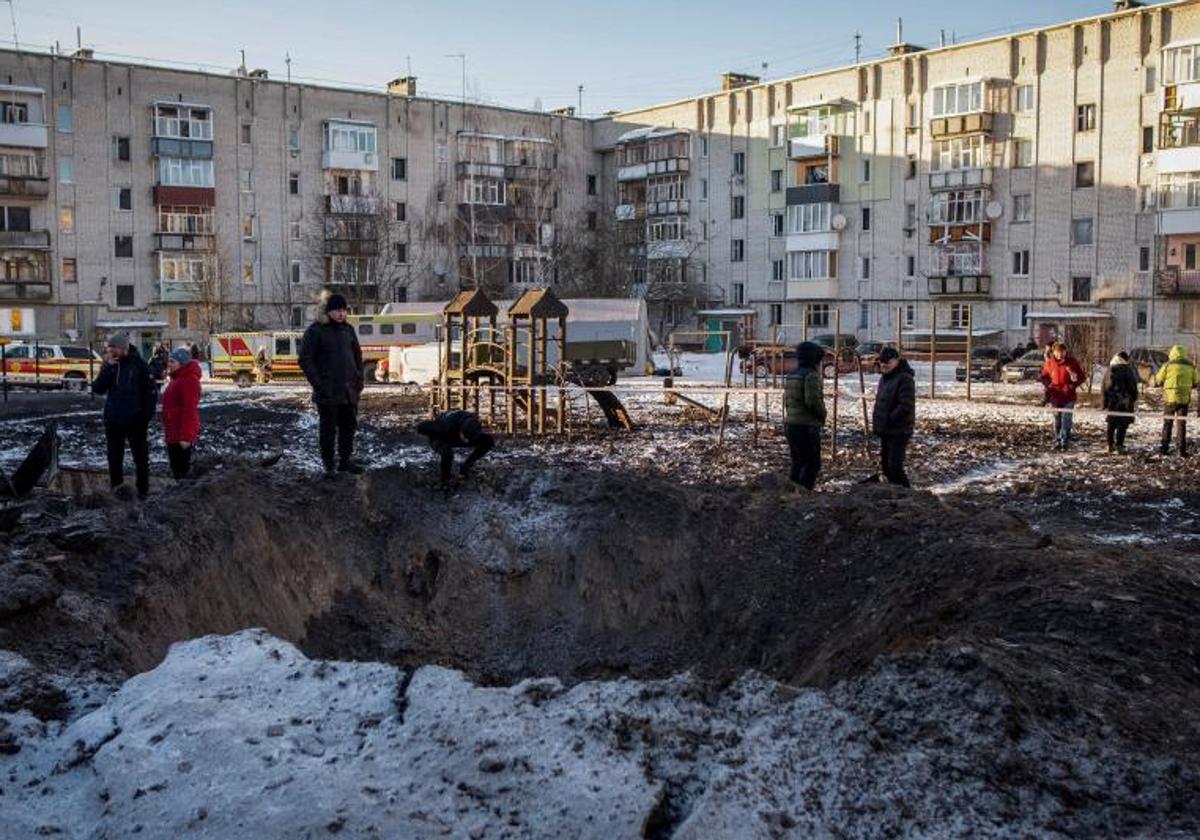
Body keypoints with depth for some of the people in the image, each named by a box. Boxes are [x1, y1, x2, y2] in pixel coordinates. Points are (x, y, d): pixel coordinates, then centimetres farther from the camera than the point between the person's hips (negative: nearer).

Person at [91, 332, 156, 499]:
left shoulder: (139, 364, -7)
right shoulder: (109, 364, 4)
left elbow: (151, 391, -7)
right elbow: (97, 389, -5)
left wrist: (147, 415, -11)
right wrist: (108, 367, -14)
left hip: (135, 421, -4)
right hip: (112, 421, 4)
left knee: (140, 457, 5)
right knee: (114, 459, 12)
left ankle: (143, 491, 12)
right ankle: (115, 490, 22)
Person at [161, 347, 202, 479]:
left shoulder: (189, 380, -17)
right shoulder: (178, 378, 17)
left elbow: (189, 410, -23)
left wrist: (186, 436, -27)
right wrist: (168, 432, 24)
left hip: (182, 435, -11)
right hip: (173, 433, 11)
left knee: (182, 470, -6)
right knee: (176, 468, 16)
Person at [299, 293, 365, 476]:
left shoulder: (348, 329, 10)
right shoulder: (315, 331, -8)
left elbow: (357, 355, 19)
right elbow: (305, 359, -9)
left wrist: (359, 379, 9)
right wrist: (318, 384, -15)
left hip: (349, 390, 6)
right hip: (328, 392, -6)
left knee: (349, 426, 12)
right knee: (328, 428, 1)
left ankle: (345, 461, 25)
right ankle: (328, 465, 9)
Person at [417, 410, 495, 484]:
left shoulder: (472, 423, -26)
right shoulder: (446, 425, -42)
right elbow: (420, 427, -29)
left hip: (456, 439, 5)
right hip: (440, 440, -5)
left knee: (488, 442, -12)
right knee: (447, 452, -41)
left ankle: (465, 468, 4)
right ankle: (445, 479, -12)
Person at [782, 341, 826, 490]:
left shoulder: (791, 376, 14)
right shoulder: (811, 375, -13)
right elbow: (812, 401, -23)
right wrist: (822, 415, -5)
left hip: (790, 425, 9)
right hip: (807, 427, -9)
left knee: (798, 463, 16)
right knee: (812, 464, -2)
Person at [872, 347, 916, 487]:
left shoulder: (905, 378, -17)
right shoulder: (884, 378, 14)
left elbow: (906, 406, -25)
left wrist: (889, 419, -19)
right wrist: (877, 421, 11)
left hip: (899, 432, -10)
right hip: (885, 431, 10)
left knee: (895, 466, -13)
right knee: (886, 464, 16)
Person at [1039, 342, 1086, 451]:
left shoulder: (1072, 362, -6)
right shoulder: (1049, 362, -1)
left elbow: (1081, 377, 2)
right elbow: (1044, 376, 15)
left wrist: (1072, 386, -11)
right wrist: (1048, 386, -2)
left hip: (1068, 397, -2)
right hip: (1055, 396, 2)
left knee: (1066, 420, -7)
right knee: (1057, 420, 10)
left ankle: (1065, 442, -2)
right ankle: (1057, 441, 19)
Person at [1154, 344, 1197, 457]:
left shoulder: (1168, 366, -4)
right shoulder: (1191, 367, 4)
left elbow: (1157, 381, 0)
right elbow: (1195, 384, 9)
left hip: (1170, 398, -2)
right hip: (1184, 399, 2)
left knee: (1167, 423, 11)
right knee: (1181, 424, 7)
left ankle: (1164, 447, 12)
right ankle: (1182, 450, 4)